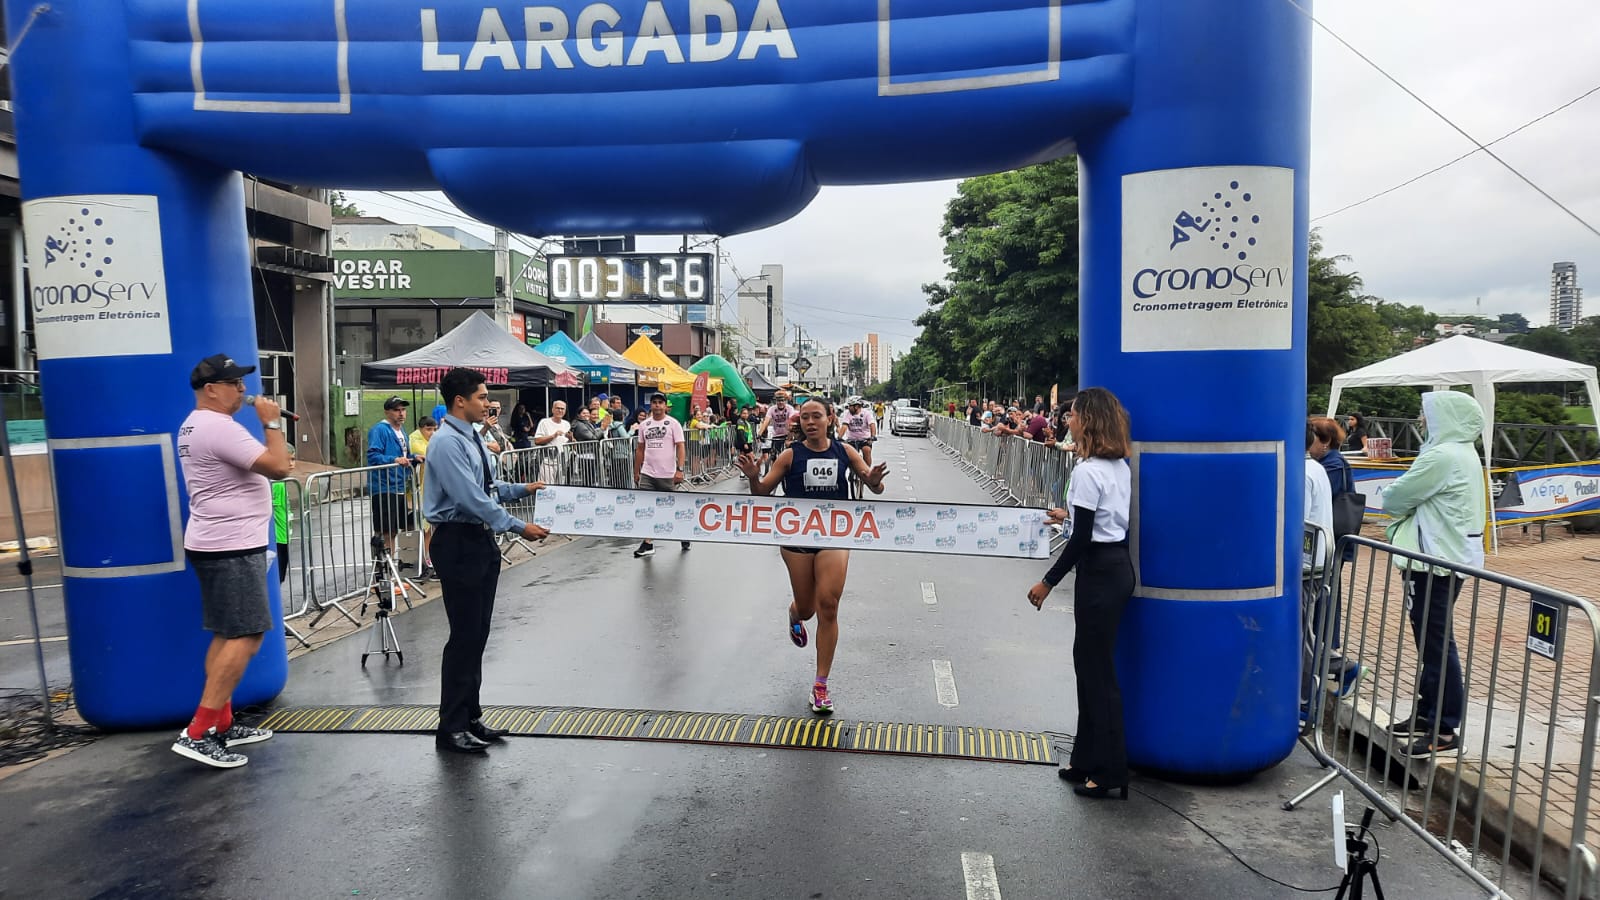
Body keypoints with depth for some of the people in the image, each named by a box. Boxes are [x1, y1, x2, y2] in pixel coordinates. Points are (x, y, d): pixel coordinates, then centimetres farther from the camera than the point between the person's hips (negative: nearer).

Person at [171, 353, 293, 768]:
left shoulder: (194, 426, 15)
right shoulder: (219, 427, -18)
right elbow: (278, 468, -23)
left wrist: (267, 463, 16)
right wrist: (272, 423, -12)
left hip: (217, 543, 11)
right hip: (231, 546, -11)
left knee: (227, 635, 14)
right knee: (247, 636, -10)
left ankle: (221, 725, 20)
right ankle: (197, 734, -10)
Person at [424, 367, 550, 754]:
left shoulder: (473, 438, 11)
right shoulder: (446, 442, -18)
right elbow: (471, 499, -24)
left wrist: (523, 488, 12)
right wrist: (518, 527, -24)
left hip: (481, 540, 9)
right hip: (458, 543, -9)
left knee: (478, 633, 14)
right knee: (464, 635, -3)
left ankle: (470, 717, 26)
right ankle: (451, 728, 10)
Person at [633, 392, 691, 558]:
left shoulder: (673, 423, -3)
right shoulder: (644, 425, 9)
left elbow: (680, 447, -8)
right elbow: (640, 449, 15)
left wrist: (679, 470, -18)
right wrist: (636, 472, 13)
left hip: (667, 474, -3)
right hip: (647, 474, 4)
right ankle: (647, 544, 0)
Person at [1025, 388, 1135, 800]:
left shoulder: (1087, 471, -19)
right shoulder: (1120, 465, 9)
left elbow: (1081, 540, -19)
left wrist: (1048, 582, -12)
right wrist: (1070, 516, 33)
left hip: (1099, 574, -10)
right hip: (1119, 565, 10)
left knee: (1097, 671, 1)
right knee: (1090, 662, 17)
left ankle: (1110, 772, 12)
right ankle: (1088, 759, 27)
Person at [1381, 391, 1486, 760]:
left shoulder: (1442, 457, -18)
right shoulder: (1463, 454, 15)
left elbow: (1395, 498, -11)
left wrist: (1393, 499, 8)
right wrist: (1410, 510, 4)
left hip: (1437, 560, -10)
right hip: (1451, 555, 10)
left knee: (1436, 643, -5)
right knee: (1433, 639, 16)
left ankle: (1445, 730, 0)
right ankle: (1429, 713, 25)